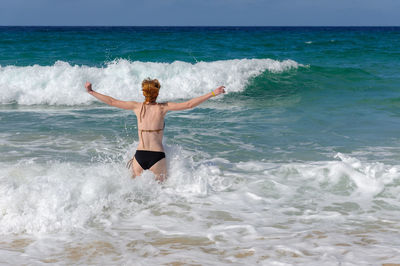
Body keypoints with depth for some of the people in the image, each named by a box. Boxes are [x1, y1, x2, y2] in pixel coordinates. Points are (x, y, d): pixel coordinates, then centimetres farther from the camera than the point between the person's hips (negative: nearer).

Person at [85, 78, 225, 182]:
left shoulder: (137, 107, 6)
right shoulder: (163, 107, -1)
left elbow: (112, 101, 13)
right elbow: (189, 104, -5)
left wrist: (91, 91, 25)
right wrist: (213, 93, -3)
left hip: (139, 155, 3)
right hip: (157, 156, -3)